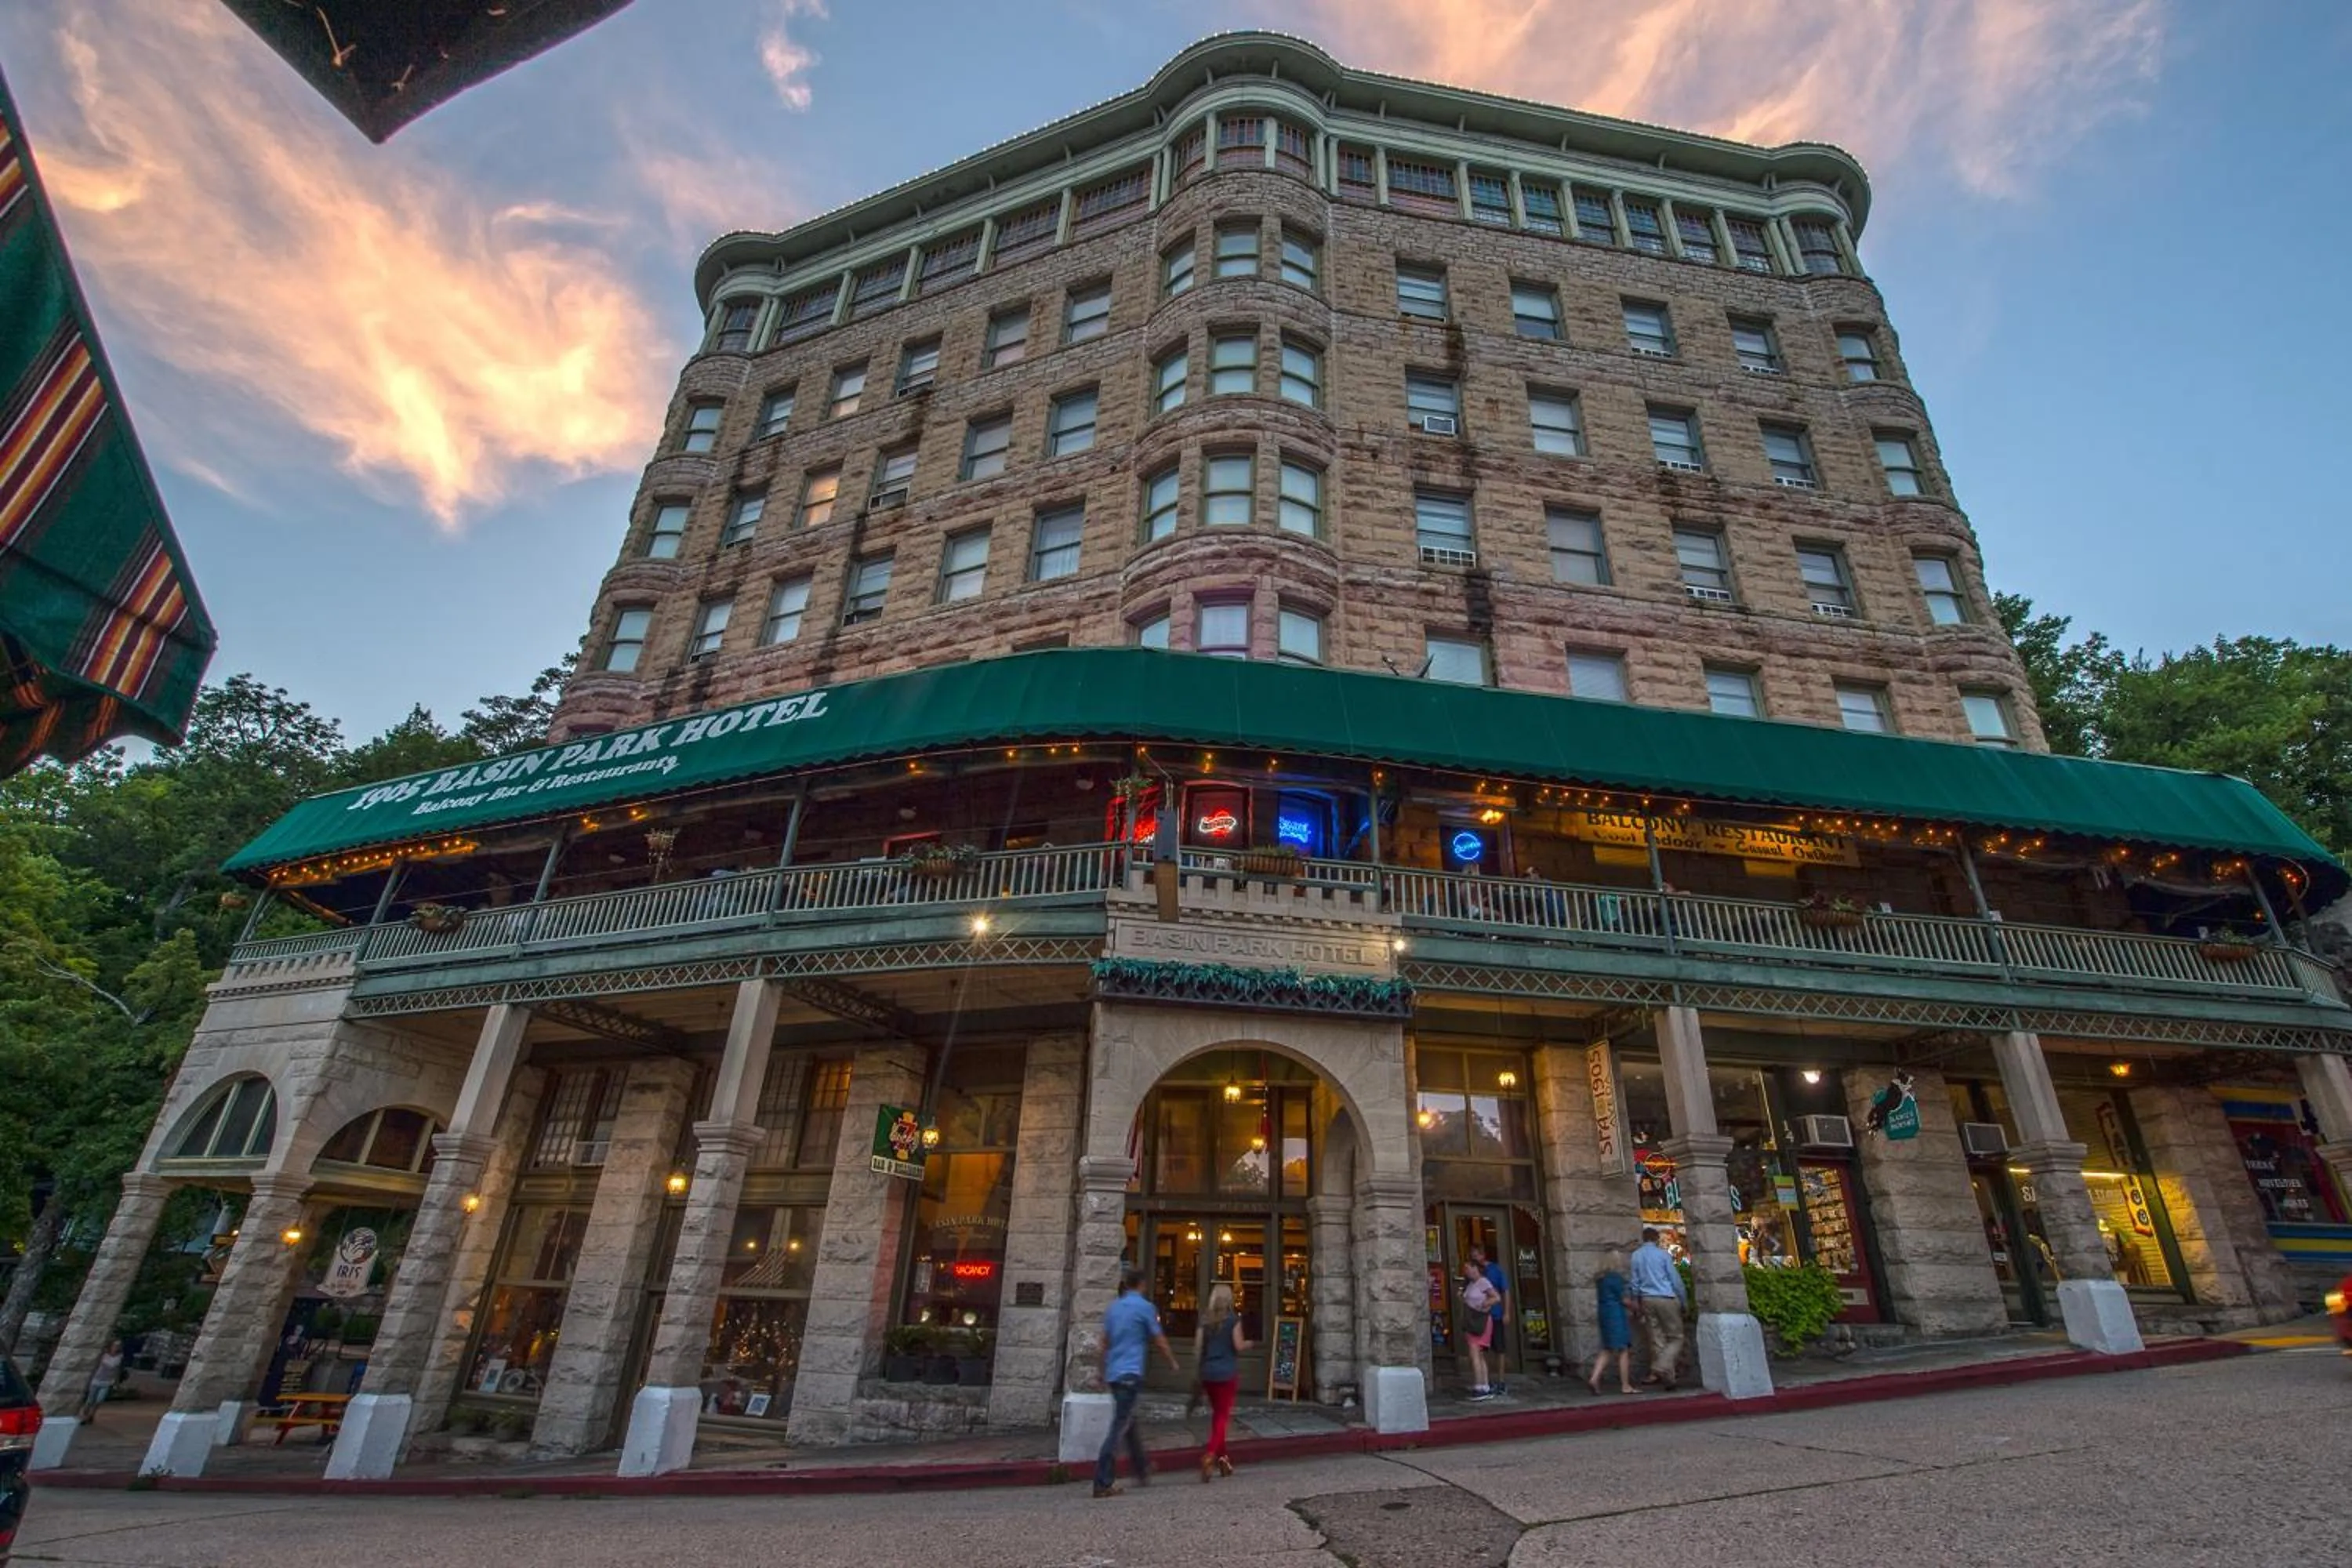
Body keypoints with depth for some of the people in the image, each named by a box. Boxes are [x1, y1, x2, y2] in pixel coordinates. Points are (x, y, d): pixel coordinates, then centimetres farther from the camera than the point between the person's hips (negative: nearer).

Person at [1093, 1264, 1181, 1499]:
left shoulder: (1114, 1307, 10)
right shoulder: (1144, 1307, -8)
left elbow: (1105, 1342, 15)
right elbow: (1159, 1340, 0)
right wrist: (1173, 1363, 16)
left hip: (1114, 1373, 7)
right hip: (1131, 1373, -7)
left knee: (1128, 1422, 20)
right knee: (1119, 1427, -6)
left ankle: (1142, 1471, 34)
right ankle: (1103, 1483, -9)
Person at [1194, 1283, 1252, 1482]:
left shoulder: (1205, 1320, 4)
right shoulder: (1233, 1319, -6)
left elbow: (1198, 1347, 3)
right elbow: (1239, 1346, -10)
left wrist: (1199, 1368, 11)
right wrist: (1248, 1343, 10)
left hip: (1208, 1373, 4)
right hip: (1227, 1373, -4)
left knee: (1216, 1413, 18)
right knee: (1223, 1415, -1)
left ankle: (1222, 1456, 24)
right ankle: (1210, 1454, -18)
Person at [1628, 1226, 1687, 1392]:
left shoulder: (1635, 1256, 7)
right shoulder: (1662, 1254, -4)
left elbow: (1633, 1282, 7)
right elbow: (1675, 1279, -3)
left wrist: (1637, 1304, 14)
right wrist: (1683, 1301, 9)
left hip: (1647, 1300, 4)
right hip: (1666, 1298, -4)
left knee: (1656, 1340, 8)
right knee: (1675, 1338, 3)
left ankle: (1667, 1377, 8)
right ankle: (1661, 1368, -16)